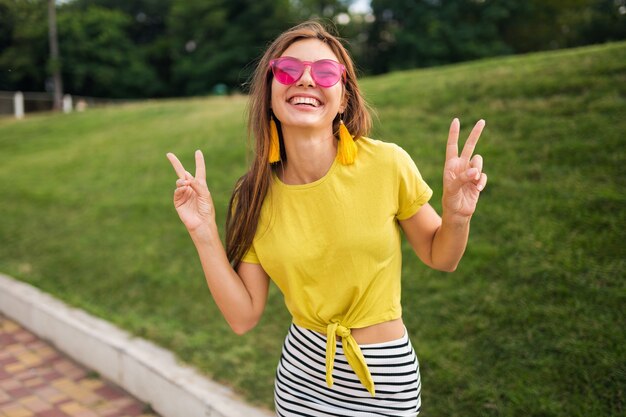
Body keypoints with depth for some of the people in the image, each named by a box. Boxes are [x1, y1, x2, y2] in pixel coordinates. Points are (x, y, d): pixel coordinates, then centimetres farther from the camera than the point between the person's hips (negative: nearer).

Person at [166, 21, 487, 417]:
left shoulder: (387, 163, -19)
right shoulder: (254, 196, -10)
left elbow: (441, 258, -4)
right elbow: (243, 317, -8)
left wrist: (457, 215, -24)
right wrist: (204, 233, -15)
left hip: (385, 377, -1)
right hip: (303, 370, 2)